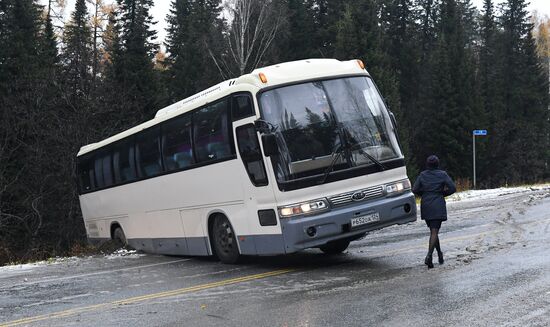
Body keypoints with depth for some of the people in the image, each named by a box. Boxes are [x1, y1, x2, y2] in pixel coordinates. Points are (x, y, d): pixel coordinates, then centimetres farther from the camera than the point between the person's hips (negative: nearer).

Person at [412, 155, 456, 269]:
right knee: (434, 231, -6)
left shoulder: (422, 175, 3)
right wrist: (443, 193, 10)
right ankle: (429, 255, -22)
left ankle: (440, 254, 25)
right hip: (438, 206, -3)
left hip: (426, 206, 3)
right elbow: (452, 188, -6)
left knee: (433, 230, 17)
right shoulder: (442, 174, -2)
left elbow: (415, 190, -3)